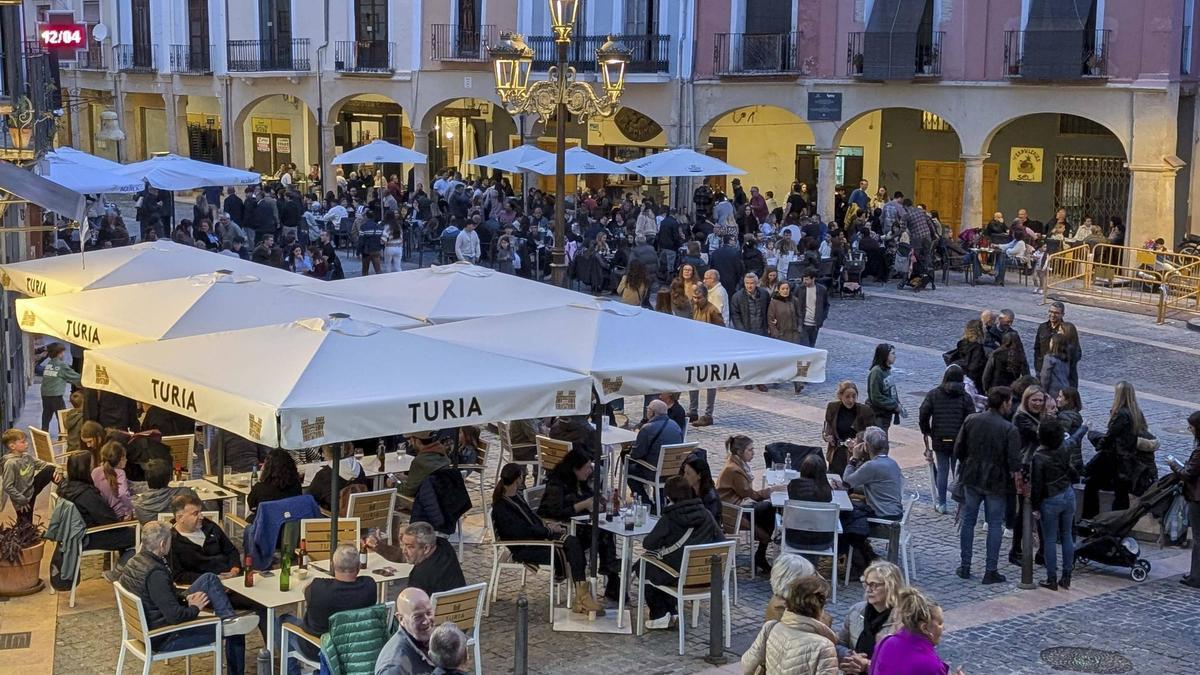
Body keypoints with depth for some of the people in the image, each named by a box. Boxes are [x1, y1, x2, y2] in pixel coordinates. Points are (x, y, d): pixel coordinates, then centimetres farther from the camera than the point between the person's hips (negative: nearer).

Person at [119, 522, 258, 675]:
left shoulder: (134, 562, -2)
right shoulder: (155, 574, -31)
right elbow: (175, 616, -32)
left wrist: (185, 597, 0)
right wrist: (195, 608, -12)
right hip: (165, 639, -9)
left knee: (209, 580, 5)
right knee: (235, 633, 1)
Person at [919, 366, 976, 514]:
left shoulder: (933, 394, -1)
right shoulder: (965, 397, -4)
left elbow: (923, 416, -3)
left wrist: (926, 432, 10)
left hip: (939, 441, 1)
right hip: (959, 441, -1)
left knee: (942, 471, 9)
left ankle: (940, 503, 10)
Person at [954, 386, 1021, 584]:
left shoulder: (971, 420, -3)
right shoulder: (1009, 429, -14)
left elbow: (958, 450, 2)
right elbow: (1014, 463, -17)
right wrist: (1017, 478, -2)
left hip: (971, 478, 4)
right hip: (996, 482, -3)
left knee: (968, 521, 14)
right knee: (995, 525, 7)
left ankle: (965, 566, 18)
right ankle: (991, 571, 9)